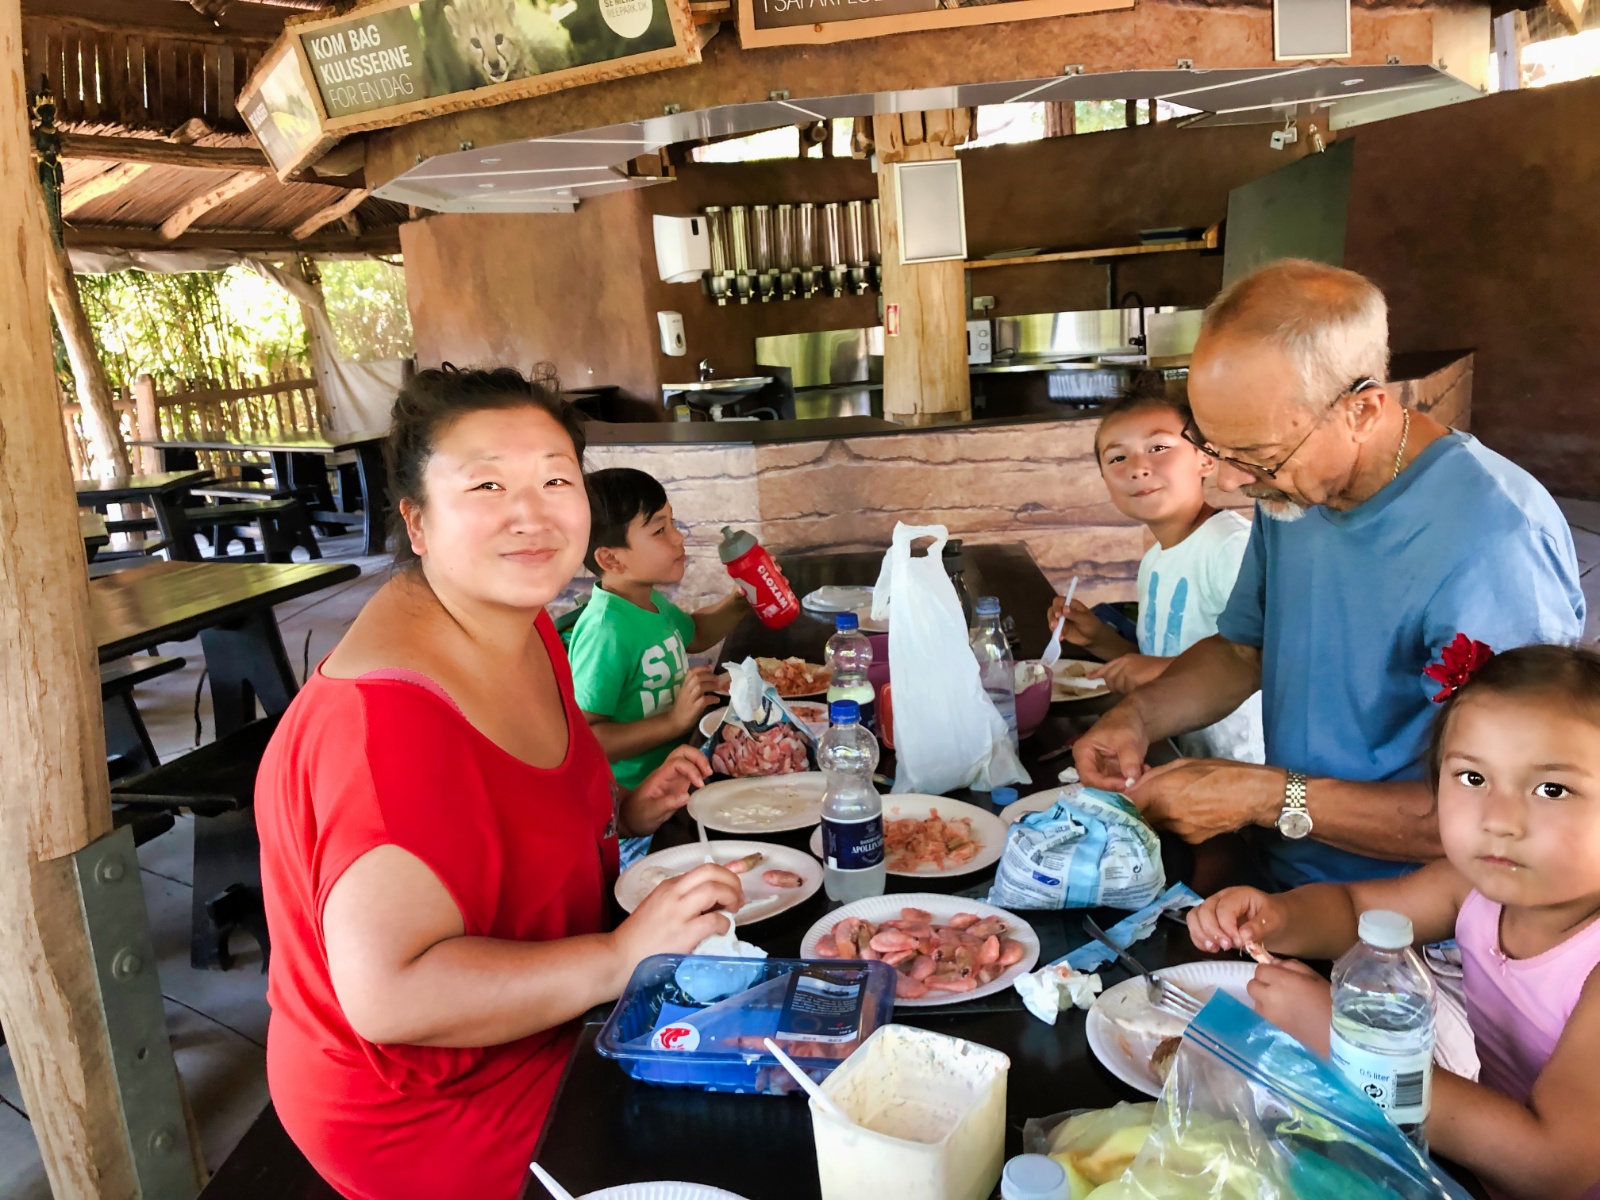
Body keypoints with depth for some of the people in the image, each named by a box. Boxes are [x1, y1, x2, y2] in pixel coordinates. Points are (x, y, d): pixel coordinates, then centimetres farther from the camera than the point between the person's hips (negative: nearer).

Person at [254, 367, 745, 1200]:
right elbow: (389, 993, -34)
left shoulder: (519, 629, -2)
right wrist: (623, 955, -30)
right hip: (435, 1119, -8)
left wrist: (623, 813, 0)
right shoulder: (392, 712, -31)